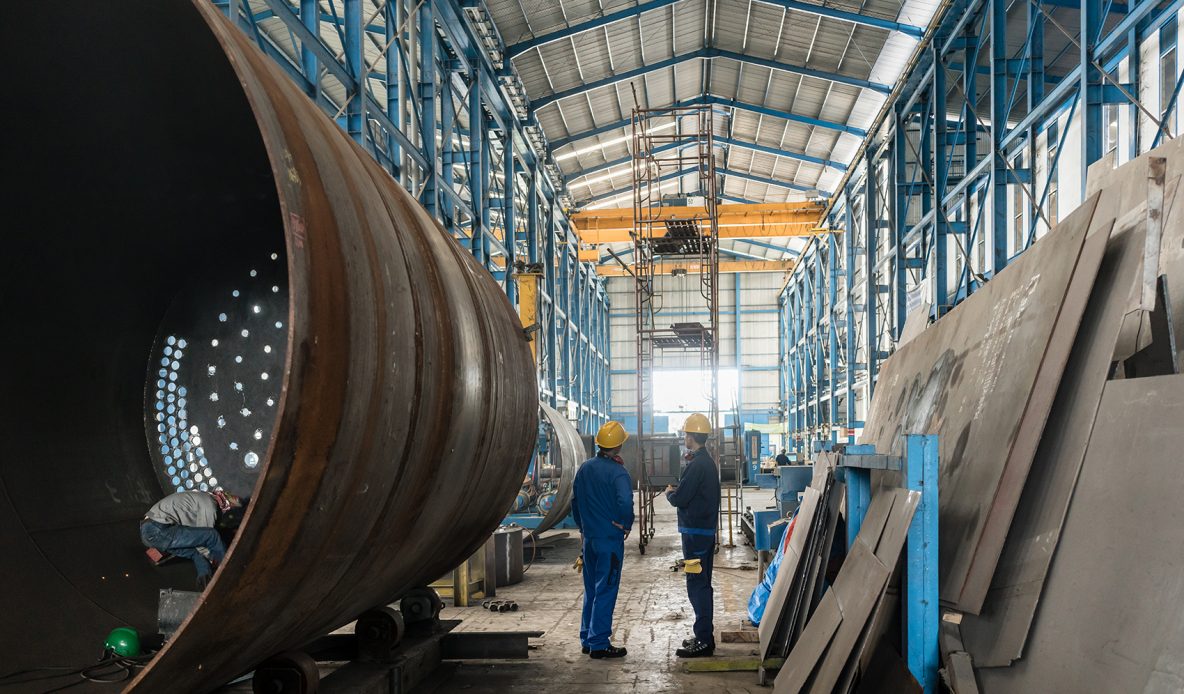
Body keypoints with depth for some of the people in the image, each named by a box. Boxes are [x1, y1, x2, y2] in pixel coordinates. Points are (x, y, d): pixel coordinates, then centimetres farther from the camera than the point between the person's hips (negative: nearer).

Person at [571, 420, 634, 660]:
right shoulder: (617, 471, -16)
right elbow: (625, 502, -30)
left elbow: (575, 500, 15)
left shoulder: (585, 468, 7)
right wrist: (626, 525, -13)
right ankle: (599, 644, 2)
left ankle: (587, 640, 23)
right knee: (606, 591, -1)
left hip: (589, 538, 7)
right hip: (610, 538, -7)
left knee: (591, 589, 17)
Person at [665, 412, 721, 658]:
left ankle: (703, 641, -5)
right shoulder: (709, 462, 14)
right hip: (707, 529, 10)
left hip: (695, 532, -10)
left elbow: (679, 499, -18)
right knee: (703, 585, 16)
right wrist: (677, 491, 8)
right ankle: (705, 636, 24)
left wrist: (670, 492, 1)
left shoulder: (696, 465, -19)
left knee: (697, 586, -7)